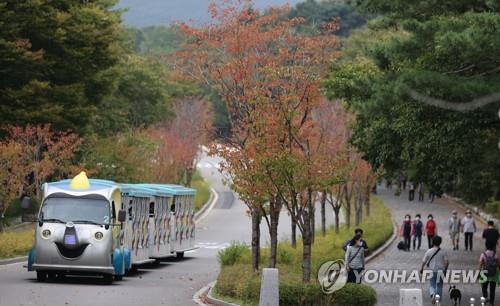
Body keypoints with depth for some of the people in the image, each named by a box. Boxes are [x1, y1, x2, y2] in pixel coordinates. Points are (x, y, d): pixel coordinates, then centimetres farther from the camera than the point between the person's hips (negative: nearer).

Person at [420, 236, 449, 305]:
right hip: (440, 271, 1)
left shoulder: (429, 251, -6)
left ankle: (432, 294, -23)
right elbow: (446, 262, -9)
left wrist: (421, 269, 14)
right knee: (439, 286, 13)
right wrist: (445, 270, 7)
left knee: (431, 285, 7)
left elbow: (424, 261, -2)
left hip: (432, 271, -1)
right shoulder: (443, 252, -6)